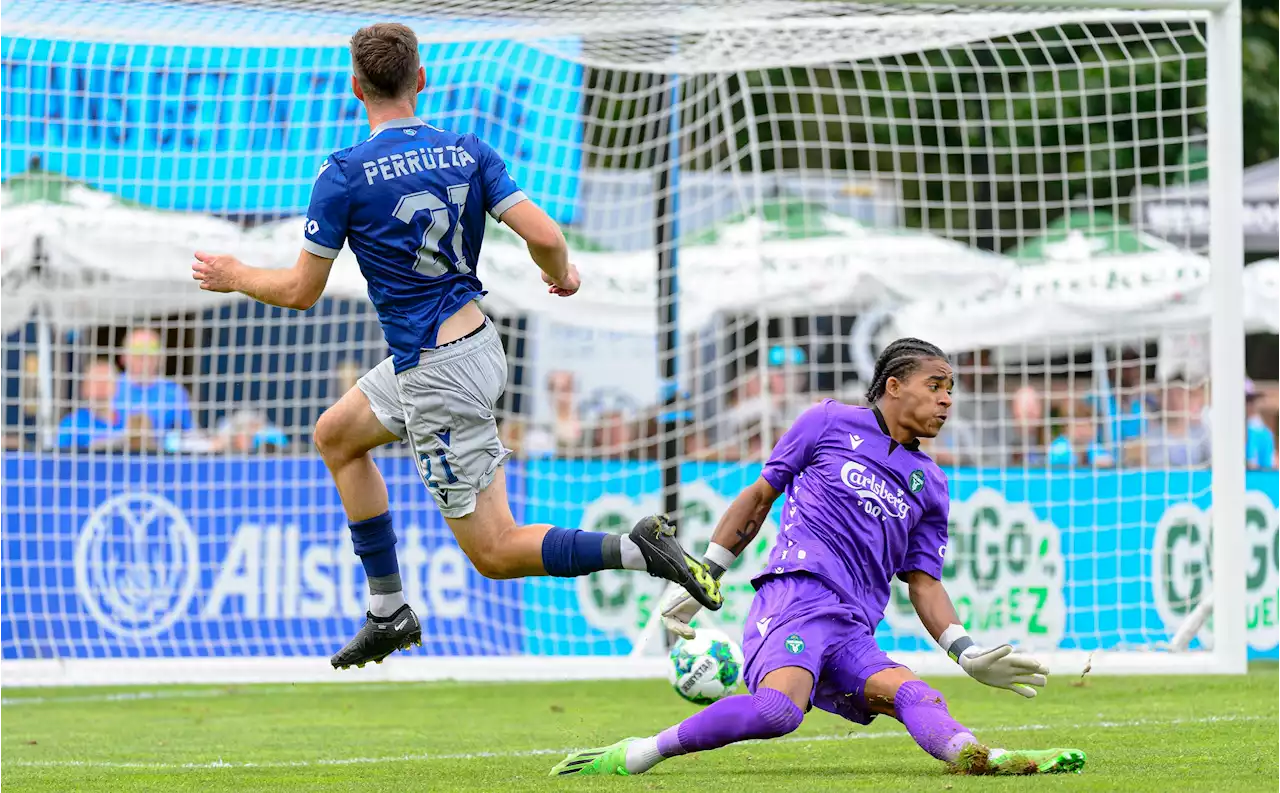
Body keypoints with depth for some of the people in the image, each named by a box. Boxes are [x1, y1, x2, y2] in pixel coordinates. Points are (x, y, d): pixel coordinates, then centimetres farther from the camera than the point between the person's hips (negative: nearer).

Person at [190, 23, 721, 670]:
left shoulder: (344, 174, -14)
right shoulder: (468, 153, -1)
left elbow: (302, 291, -7)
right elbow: (543, 236, -9)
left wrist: (236, 277, 13)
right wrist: (564, 276, 15)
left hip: (440, 376, -8)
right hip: (477, 343, 8)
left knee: (494, 553, -2)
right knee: (336, 435, 27)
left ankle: (638, 551, -19)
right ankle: (389, 614, 28)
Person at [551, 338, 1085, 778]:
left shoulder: (929, 485, 24)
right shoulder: (831, 422, 12)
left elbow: (924, 583, 23)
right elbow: (760, 494, 16)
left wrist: (968, 654, 7)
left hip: (853, 630, 6)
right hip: (796, 588, -6)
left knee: (915, 696, -26)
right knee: (778, 708, -35)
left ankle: (979, 756, -52)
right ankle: (635, 756, -33)